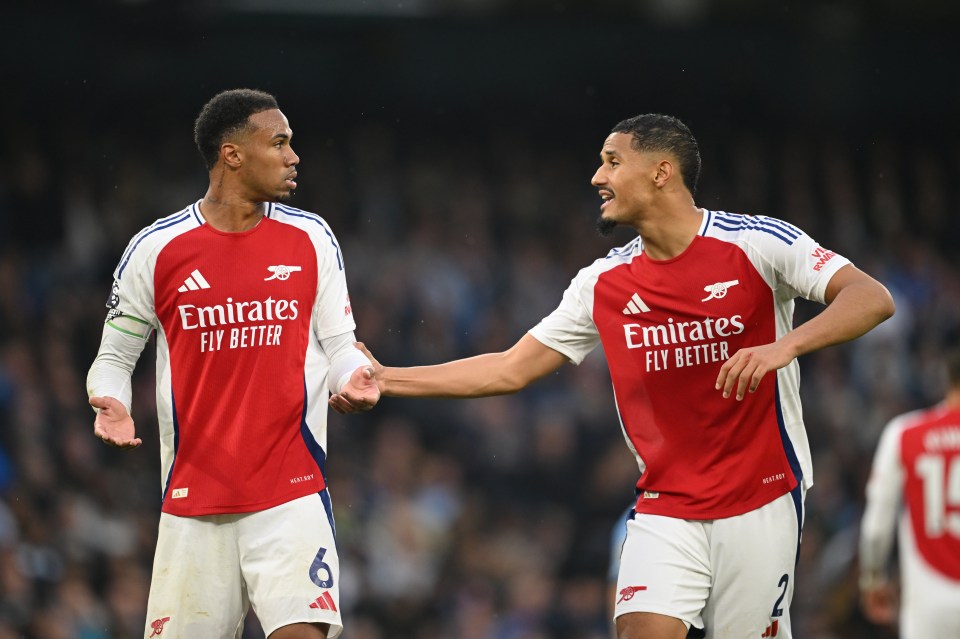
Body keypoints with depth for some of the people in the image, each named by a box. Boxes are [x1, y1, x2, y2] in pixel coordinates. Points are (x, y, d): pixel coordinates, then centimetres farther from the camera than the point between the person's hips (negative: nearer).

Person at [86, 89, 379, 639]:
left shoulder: (311, 239, 4)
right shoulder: (155, 250, 0)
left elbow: (338, 345, 10)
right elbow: (116, 355, 10)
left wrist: (353, 376, -12)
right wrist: (111, 405, -10)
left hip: (292, 494, 0)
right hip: (194, 499, 0)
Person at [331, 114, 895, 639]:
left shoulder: (758, 243, -8)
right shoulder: (604, 284, 6)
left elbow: (873, 298, -15)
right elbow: (512, 369, 12)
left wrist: (784, 346, -32)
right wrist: (384, 379, 8)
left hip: (760, 503, -3)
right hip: (667, 508, 3)